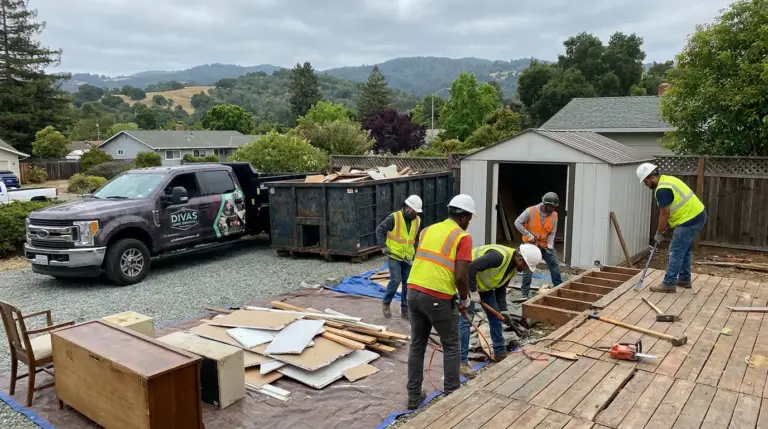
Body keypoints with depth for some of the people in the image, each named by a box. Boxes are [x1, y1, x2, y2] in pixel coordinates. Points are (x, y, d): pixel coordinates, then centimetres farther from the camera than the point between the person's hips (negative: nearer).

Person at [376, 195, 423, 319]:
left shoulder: (417, 220, 5)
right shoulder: (394, 217, -12)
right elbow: (380, 230, -8)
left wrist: (416, 253, 9)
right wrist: (384, 246, -14)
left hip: (408, 258, 5)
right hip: (394, 256, -5)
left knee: (407, 284, 5)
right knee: (396, 280, -14)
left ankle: (405, 310, 16)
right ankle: (386, 303, 10)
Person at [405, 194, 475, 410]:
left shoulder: (427, 230, 15)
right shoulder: (463, 237, -4)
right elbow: (460, 276, -12)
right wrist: (464, 299, 5)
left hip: (414, 292, 6)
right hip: (439, 298, -6)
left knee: (417, 345, 17)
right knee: (451, 346, 14)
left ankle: (414, 396, 25)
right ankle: (451, 394, 22)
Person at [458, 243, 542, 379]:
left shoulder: (513, 267, -2)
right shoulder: (499, 256, -33)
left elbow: (501, 289, 7)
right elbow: (471, 267, -37)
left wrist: (503, 310, -2)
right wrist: (473, 292, -30)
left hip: (485, 285, 9)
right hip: (468, 281, -9)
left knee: (495, 316, 11)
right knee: (465, 320, -11)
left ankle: (500, 353, 25)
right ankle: (462, 361, -5)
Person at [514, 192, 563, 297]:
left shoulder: (554, 215, -8)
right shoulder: (531, 211, -20)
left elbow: (552, 233, -4)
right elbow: (517, 222, -16)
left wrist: (549, 246, -19)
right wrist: (528, 235, -23)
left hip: (545, 244, 4)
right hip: (530, 244, -4)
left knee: (554, 264, 3)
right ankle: (525, 292, 7)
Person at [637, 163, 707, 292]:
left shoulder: (662, 189, -20)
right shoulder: (667, 180, 13)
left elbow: (665, 214, -16)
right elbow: (668, 211, 19)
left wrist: (659, 233, -4)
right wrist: (662, 229, 18)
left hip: (690, 220, -11)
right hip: (697, 215, 11)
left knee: (676, 252, -6)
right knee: (684, 251, 19)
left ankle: (668, 284, -3)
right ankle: (684, 280, 29)